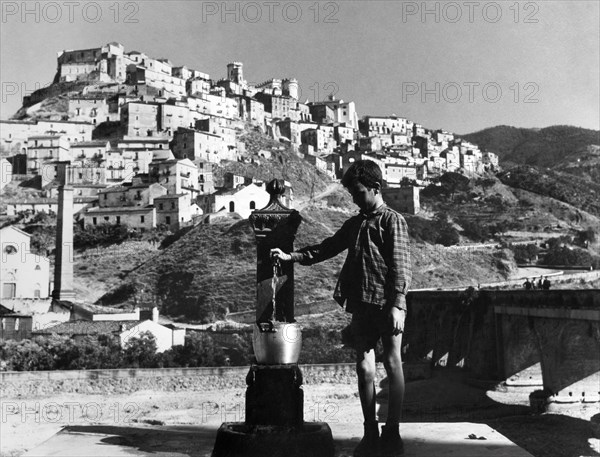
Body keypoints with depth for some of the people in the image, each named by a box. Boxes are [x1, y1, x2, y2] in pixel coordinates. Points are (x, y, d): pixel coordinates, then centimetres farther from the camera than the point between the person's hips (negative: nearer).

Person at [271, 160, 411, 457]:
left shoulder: (393, 221, -2)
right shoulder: (354, 223, 18)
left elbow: (401, 266, -9)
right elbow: (326, 248, 19)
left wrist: (396, 305, -17)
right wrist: (291, 257, 10)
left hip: (386, 305, -6)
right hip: (361, 306, 6)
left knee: (392, 363, 2)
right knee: (364, 367, 5)